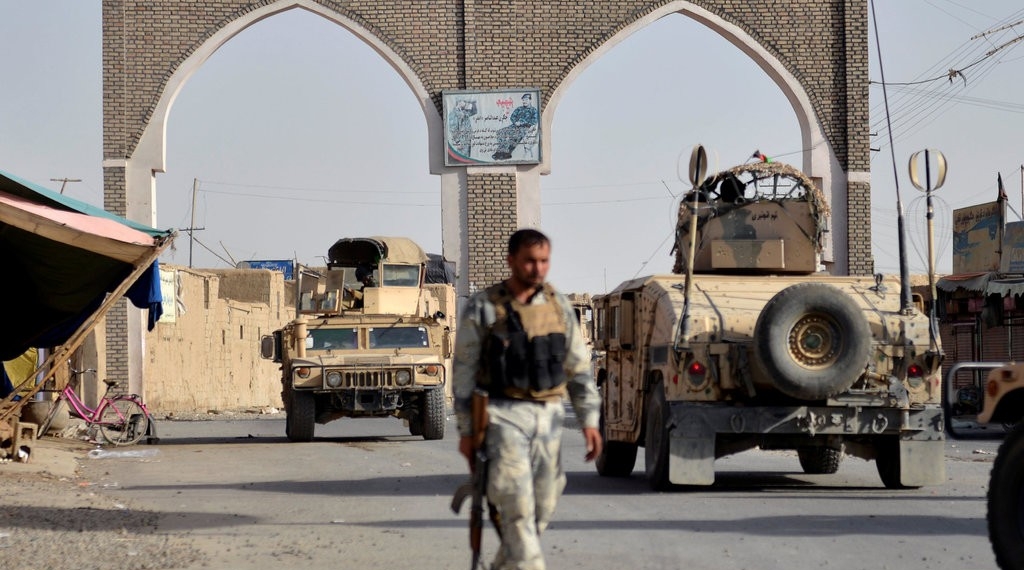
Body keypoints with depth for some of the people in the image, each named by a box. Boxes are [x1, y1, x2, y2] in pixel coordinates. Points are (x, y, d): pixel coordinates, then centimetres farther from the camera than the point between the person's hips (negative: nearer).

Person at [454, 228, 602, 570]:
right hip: (504, 417, -4)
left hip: (549, 417, 5)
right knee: (517, 508, -13)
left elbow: (579, 368, 11)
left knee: (541, 509, 9)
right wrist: (466, 429, -4)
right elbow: (464, 373, -1)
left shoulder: (559, 307, 8)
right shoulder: (482, 308, -3)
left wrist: (589, 420, 4)